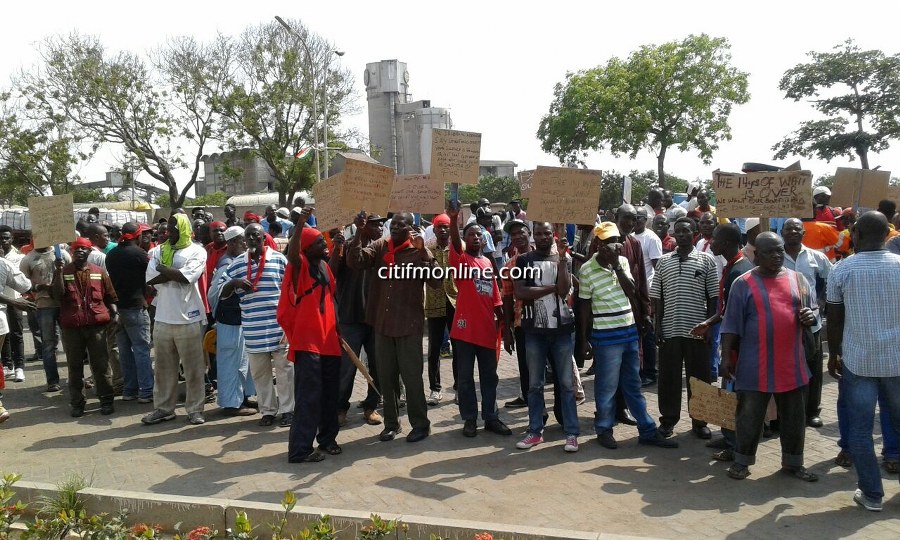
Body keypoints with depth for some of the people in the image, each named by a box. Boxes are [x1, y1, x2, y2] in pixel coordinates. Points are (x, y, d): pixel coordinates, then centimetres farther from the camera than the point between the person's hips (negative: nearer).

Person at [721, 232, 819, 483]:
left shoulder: (798, 279, 7)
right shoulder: (743, 283, -4)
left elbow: (813, 309, 15)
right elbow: (731, 325, -4)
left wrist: (810, 316, -9)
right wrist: (726, 357, -8)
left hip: (791, 364, 4)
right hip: (755, 366, -4)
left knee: (794, 417, 14)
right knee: (749, 416, 5)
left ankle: (793, 463, 30)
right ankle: (742, 461, 20)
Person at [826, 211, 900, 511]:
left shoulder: (842, 269, -6)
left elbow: (834, 320, -1)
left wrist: (833, 355, 12)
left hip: (857, 360, -2)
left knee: (859, 429, 7)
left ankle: (871, 494, 12)